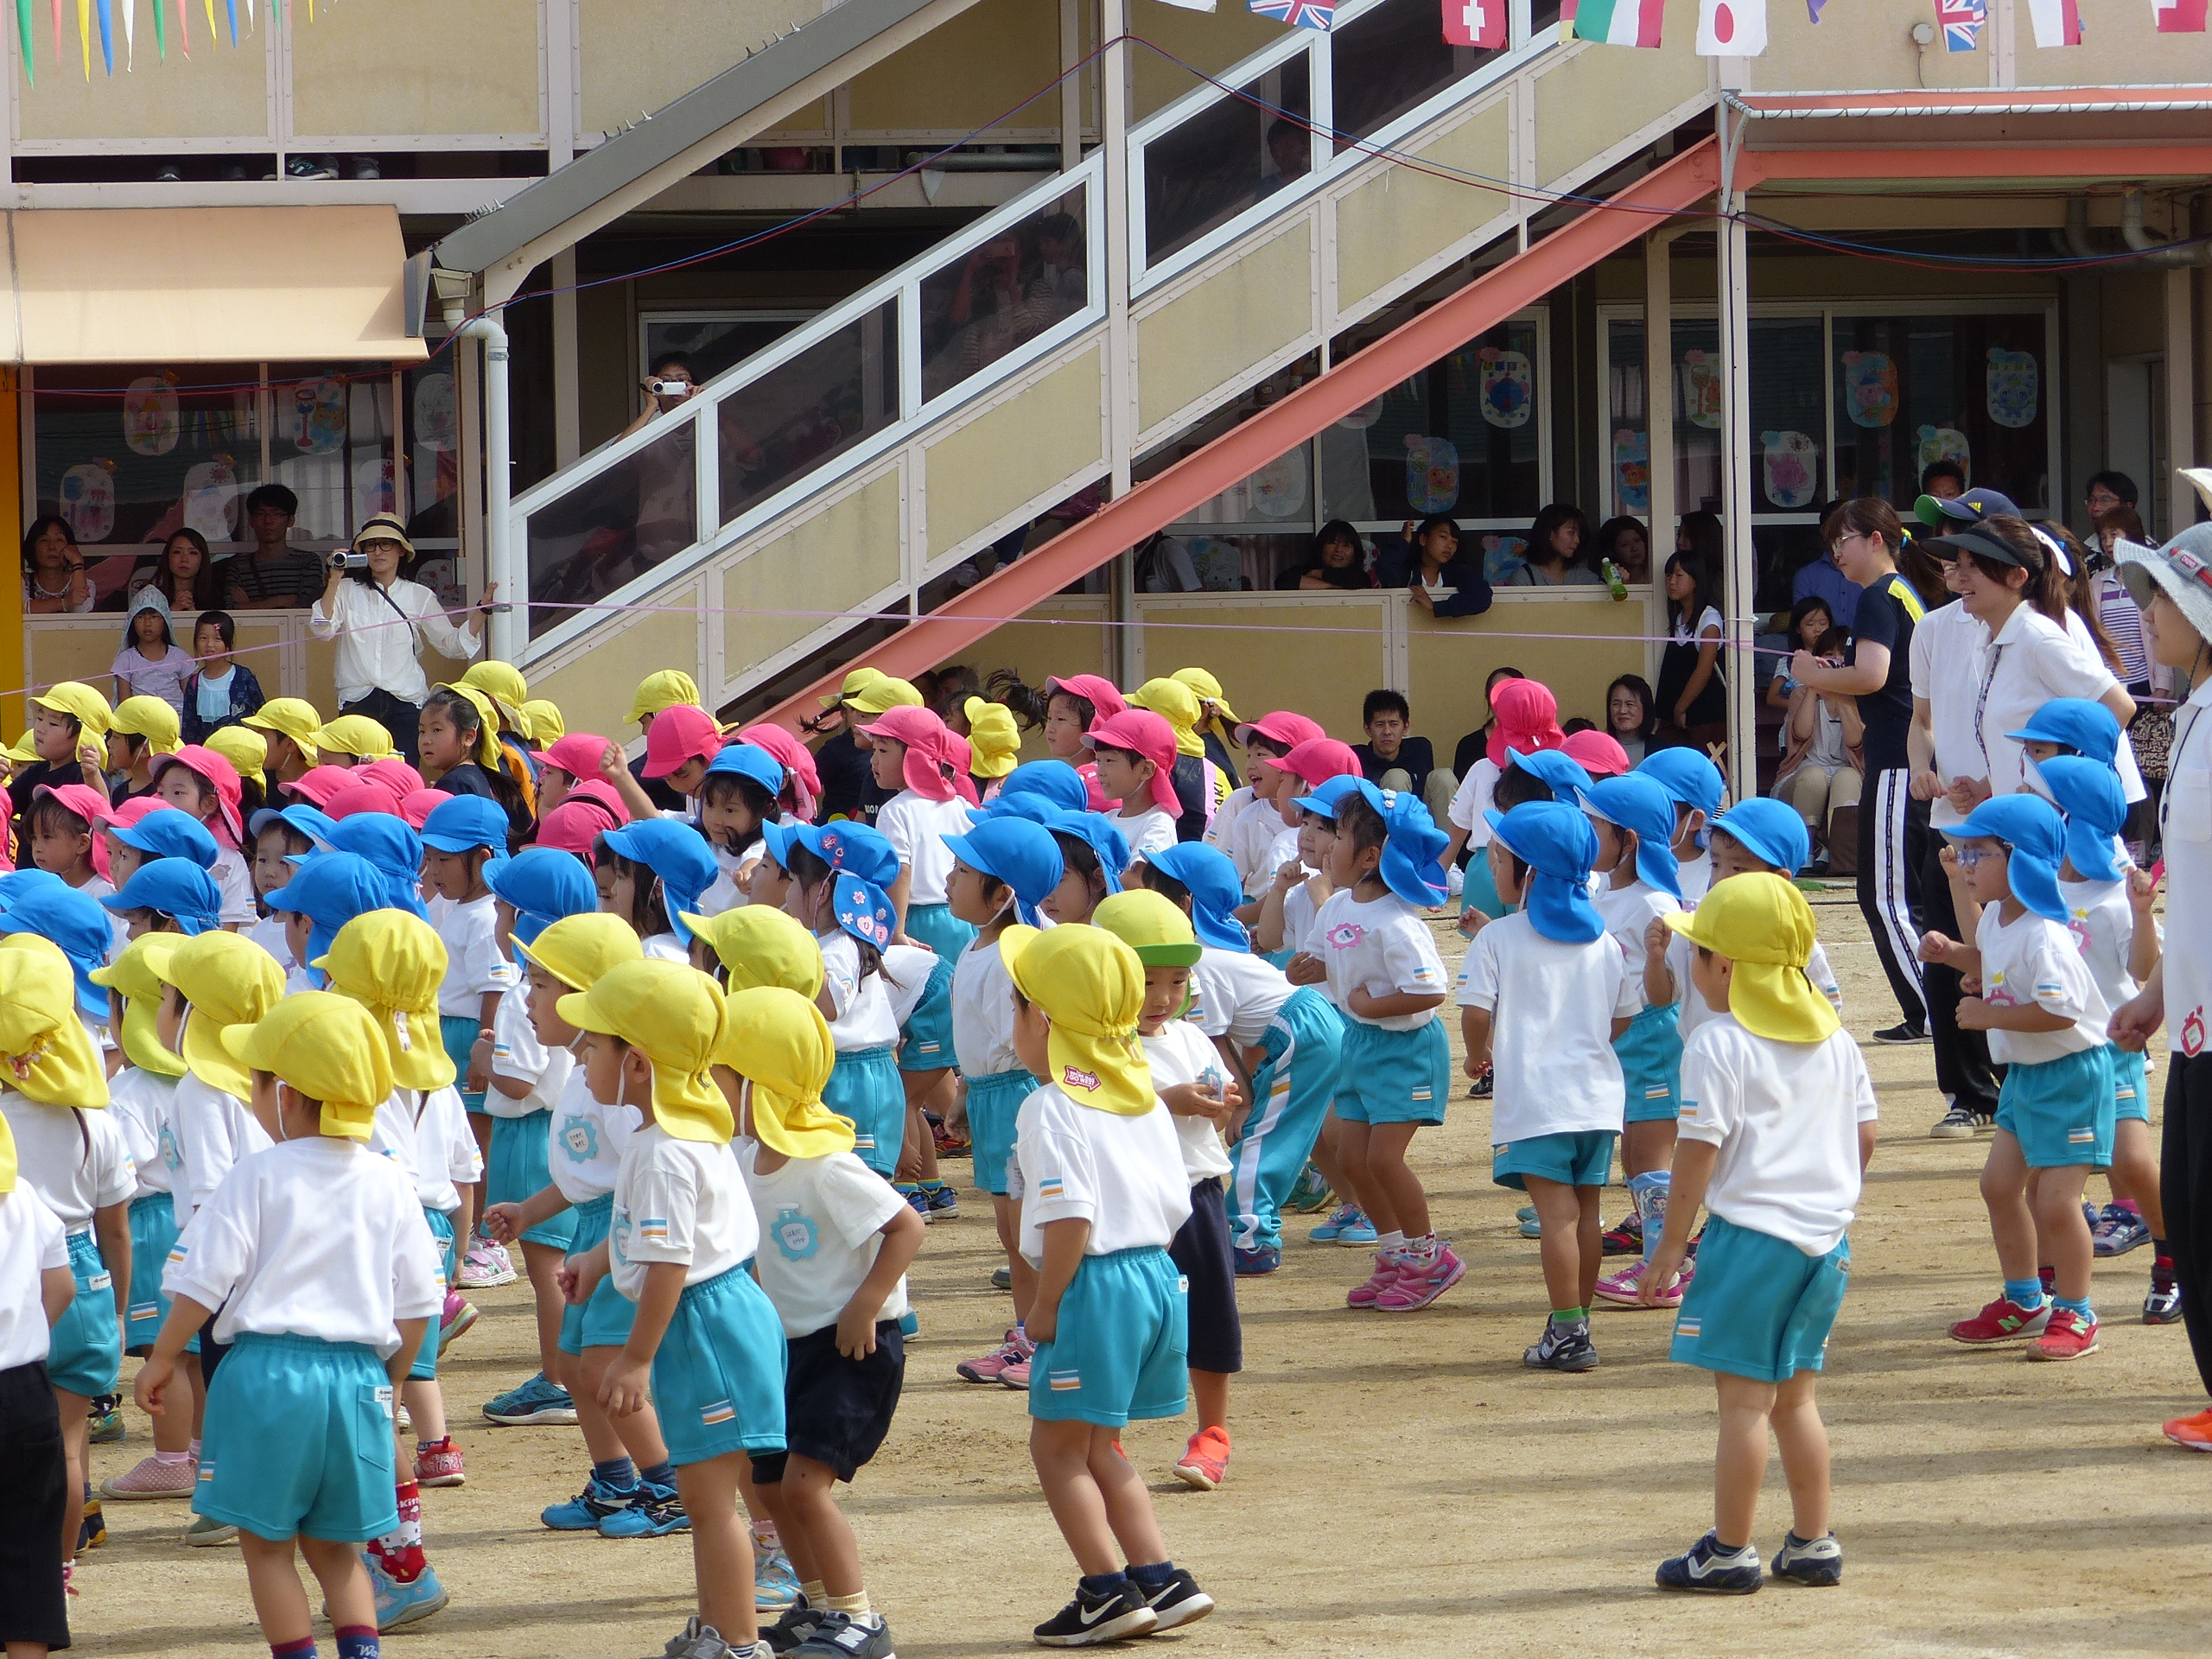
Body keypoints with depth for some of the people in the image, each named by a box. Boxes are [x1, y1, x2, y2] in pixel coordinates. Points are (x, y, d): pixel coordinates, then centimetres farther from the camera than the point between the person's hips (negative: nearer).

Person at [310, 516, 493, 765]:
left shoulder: (420, 596, 10)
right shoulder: (347, 590, 9)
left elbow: (452, 644, 5)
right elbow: (321, 629, -5)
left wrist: (483, 609, -7)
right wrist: (334, 582, -11)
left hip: (406, 702, 0)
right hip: (357, 701, 0)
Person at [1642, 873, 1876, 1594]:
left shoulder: (1719, 1044, -10)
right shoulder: (1834, 1040, 11)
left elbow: (1700, 1151, -13)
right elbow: (1864, 1136, 15)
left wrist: (1672, 1244, -7)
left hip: (1751, 1231, -7)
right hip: (1826, 1237, 7)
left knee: (1744, 1398, -3)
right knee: (1794, 1394, 16)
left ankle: (1729, 1552, 0)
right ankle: (1813, 1543, 17)